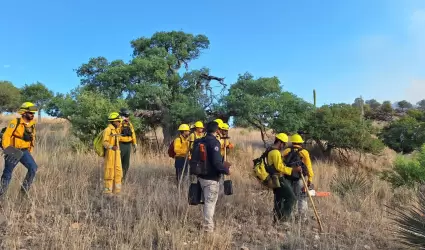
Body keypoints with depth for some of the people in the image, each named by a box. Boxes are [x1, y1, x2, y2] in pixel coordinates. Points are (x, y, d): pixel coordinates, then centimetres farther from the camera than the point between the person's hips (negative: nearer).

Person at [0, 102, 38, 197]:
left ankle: (24, 190, -2)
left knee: (33, 167, -14)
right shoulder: (15, 122, -14)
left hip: (24, 151, 4)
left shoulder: (32, 124, 4)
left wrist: (30, 151, 17)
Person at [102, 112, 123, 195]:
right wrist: (111, 147, -37)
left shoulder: (117, 130, 14)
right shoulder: (107, 130, -12)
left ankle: (116, 189, 17)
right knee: (109, 170, -3)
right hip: (109, 152, -8)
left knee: (118, 170, 9)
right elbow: (105, 142, -19)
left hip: (117, 152, 8)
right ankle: (107, 189, 5)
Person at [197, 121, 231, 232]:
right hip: (211, 178, -8)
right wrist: (225, 170, -8)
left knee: (207, 201, 21)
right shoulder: (214, 142, -18)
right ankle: (208, 227, 11)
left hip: (202, 176, 9)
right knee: (210, 202, 2)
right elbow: (216, 162, -26)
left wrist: (222, 164, 22)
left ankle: (206, 224, 34)